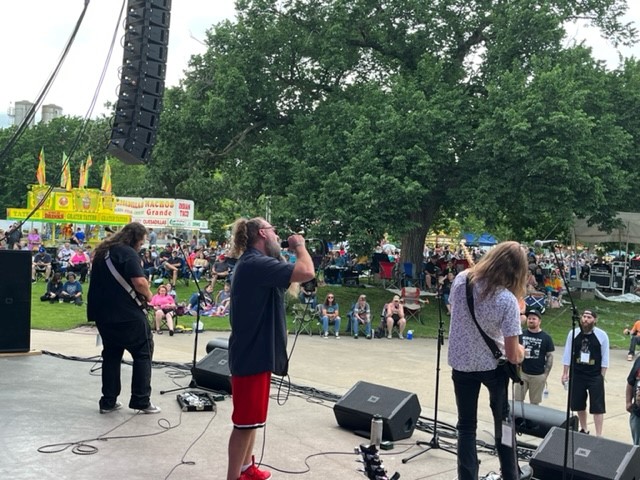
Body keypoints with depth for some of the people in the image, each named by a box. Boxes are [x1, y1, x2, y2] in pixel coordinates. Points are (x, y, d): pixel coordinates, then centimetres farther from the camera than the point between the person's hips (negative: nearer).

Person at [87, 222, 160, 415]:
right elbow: (139, 282, -24)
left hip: (104, 314, 8)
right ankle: (141, 400, 3)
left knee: (111, 355, 16)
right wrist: (148, 295, -6)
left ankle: (108, 401, 17)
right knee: (143, 354, 4)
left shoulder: (102, 252, 14)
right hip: (127, 315, -8)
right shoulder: (128, 253, -13)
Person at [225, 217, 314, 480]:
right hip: (252, 354, -11)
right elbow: (306, 272, -28)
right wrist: (300, 246, -14)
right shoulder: (256, 264, -22)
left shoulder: (252, 263, 12)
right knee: (245, 421, 0)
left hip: (254, 351, 11)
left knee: (251, 417, 22)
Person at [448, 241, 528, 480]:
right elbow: (512, 355, -20)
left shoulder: (461, 279, -13)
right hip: (492, 365, -2)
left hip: (461, 363, 2)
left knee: (466, 426, 13)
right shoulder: (507, 300, -25)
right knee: (503, 420, 22)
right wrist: (521, 351, 2)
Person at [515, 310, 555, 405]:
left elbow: (550, 356, 1)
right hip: (522, 373, 1)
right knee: (518, 400, 4)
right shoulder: (521, 334, 1)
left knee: (535, 403, 10)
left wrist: (546, 374, -3)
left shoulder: (546, 337, -2)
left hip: (538, 375, -1)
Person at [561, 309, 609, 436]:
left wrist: (602, 376, -4)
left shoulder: (602, 335, -8)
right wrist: (565, 373, 5)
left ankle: (598, 436, 4)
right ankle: (584, 430, 31)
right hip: (577, 375, 3)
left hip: (595, 376, -3)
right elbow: (567, 354, 4)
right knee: (579, 405, 13)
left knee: (597, 406, -2)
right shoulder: (573, 333, -3)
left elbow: (605, 358, -3)